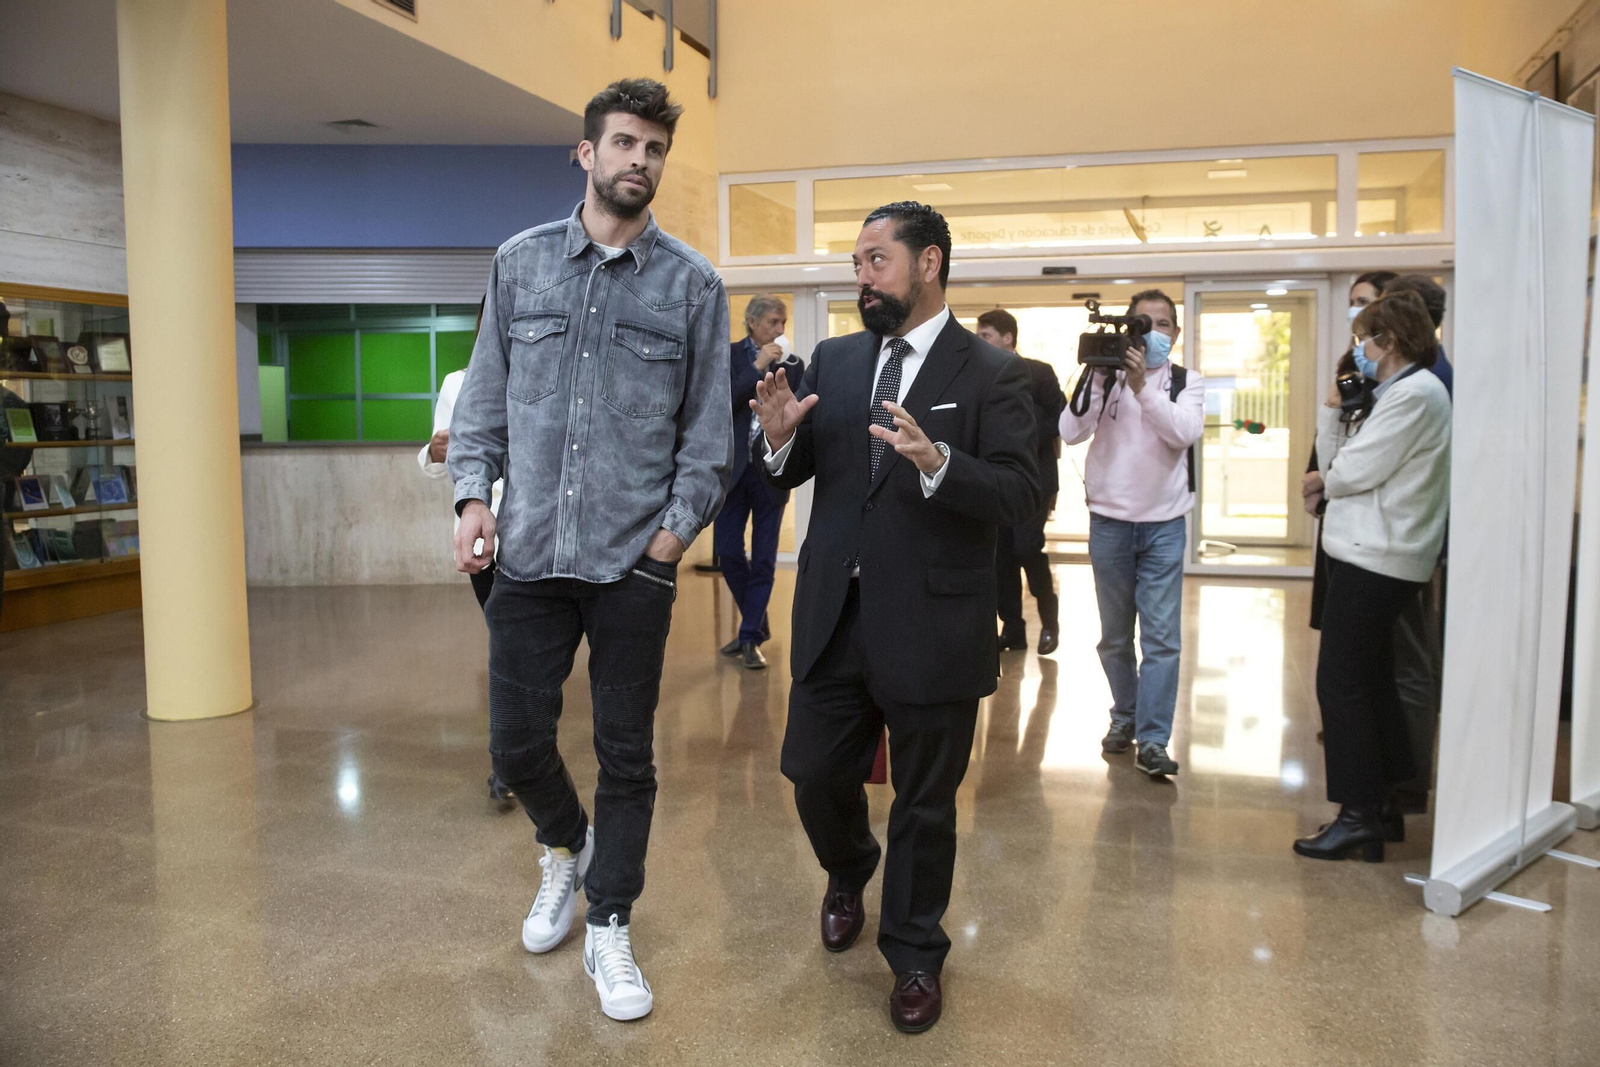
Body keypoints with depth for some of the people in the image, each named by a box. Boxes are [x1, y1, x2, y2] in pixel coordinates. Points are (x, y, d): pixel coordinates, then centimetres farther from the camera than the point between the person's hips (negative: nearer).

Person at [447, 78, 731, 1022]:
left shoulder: (693, 285, 1)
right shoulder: (521, 263, 7)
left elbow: (709, 431, 2)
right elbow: (485, 397, 10)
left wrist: (678, 528, -7)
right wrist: (476, 494, -2)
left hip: (634, 564, -1)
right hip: (529, 555, 2)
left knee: (627, 755, 7)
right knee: (517, 740, 7)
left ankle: (609, 927, 25)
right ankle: (567, 847, 39)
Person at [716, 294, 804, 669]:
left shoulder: (793, 364, 4)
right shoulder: (728, 355, 2)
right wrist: (758, 366, -14)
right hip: (734, 468, 0)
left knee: (763, 557, 2)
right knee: (727, 551, 3)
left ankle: (751, 637, 10)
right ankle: (757, 622, 23)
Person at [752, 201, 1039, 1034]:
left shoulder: (990, 374, -7)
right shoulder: (833, 362, 6)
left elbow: (1019, 495, -15)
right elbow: (795, 474, 8)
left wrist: (936, 462, -32)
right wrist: (778, 438, -14)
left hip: (931, 626, -4)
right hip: (834, 618, 4)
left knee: (924, 805, 12)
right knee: (814, 774, 14)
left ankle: (915, 956, 35)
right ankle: (849, 874, 49)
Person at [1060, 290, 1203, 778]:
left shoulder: (1186, 382, 2)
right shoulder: (1103, 375, 1)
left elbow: (1185, 431, -17)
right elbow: (1071, 432, -12)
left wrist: (1142, 385, -24)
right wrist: (1099, 376, -20)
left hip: (1165, 523, 0)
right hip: (1109, 520, 1)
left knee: (1162, 636, -5)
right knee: (1115, 634, 11)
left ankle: (1153, 740, -3)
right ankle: (1125, 714, 28)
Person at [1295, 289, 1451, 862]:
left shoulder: (1414, 394, -15)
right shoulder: (1394, 392, 17)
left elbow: (1347, 473, -18)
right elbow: (1334, 465, 11)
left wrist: (1330, 476, 4)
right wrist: (1334, 406, 1)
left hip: (1375, 557, -10)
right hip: (1370, 552, 10)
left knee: (1341, 681, -6)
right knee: (1370, 680, 16)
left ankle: (1358, 815, 1)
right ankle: (1385, 801, 27)